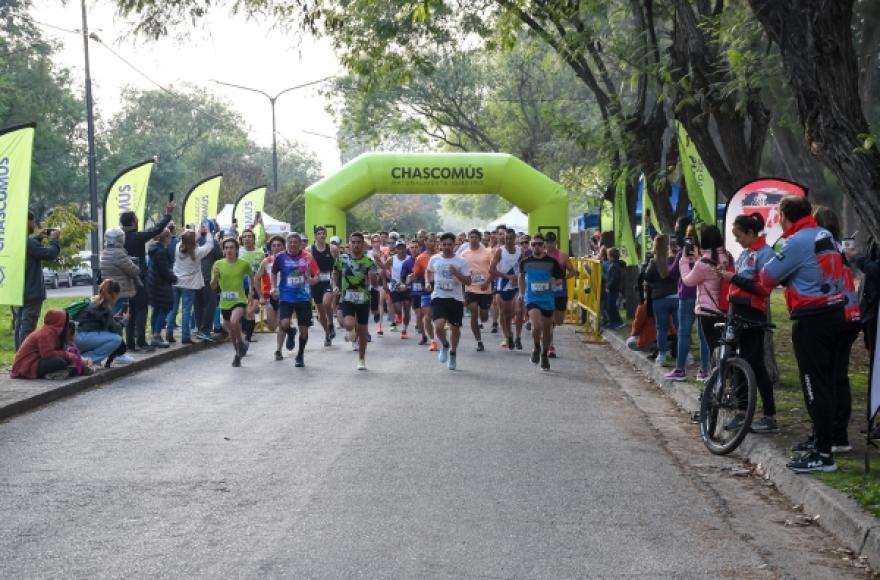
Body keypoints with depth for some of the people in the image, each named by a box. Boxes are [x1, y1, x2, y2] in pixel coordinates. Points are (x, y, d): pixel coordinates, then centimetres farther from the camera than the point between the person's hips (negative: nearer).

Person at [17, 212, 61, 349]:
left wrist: (38, 238, 15)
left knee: (20, 324, 14)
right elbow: (50, 254, -20)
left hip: (20, 291, 10)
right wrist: (54, 239, -4)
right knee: (28, 327, -9)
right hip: (32, 292, -10)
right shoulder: (28, 243, -23)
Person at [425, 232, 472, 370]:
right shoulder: (434, 259, 2)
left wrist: (456, 273, -21)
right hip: (438, 298, 0)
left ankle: (453, 353, 34)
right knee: (439, 325, -19)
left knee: (455, 328, 9)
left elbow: (468, 281, -6)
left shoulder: (461, 261, -5)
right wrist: (429, 282, 8)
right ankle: (444, 345, 13)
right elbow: (429, 271, 24)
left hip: (456, 298, 0)